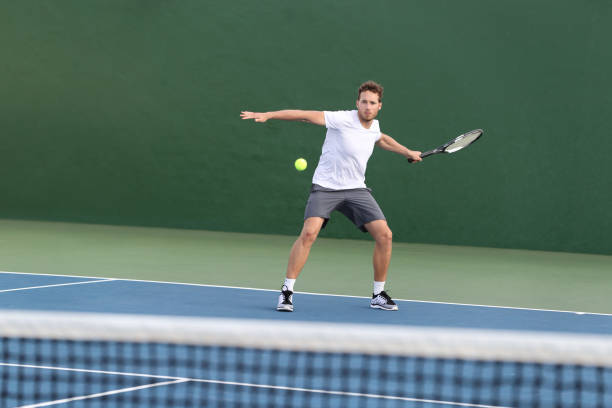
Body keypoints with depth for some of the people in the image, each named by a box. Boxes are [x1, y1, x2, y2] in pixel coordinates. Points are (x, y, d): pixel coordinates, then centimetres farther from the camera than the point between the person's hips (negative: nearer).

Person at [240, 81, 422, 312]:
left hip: (356, 189, 6)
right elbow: (306, 116, -22)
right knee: (309, 232, -25)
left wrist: (407, 152, 37)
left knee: (384, 235, -6)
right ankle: (287, 291, -16)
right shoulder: (343, 120, -15)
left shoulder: (374, 126, 6)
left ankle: (378, 295, 10)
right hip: (325, 187, -6)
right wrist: (267, 115, -28)